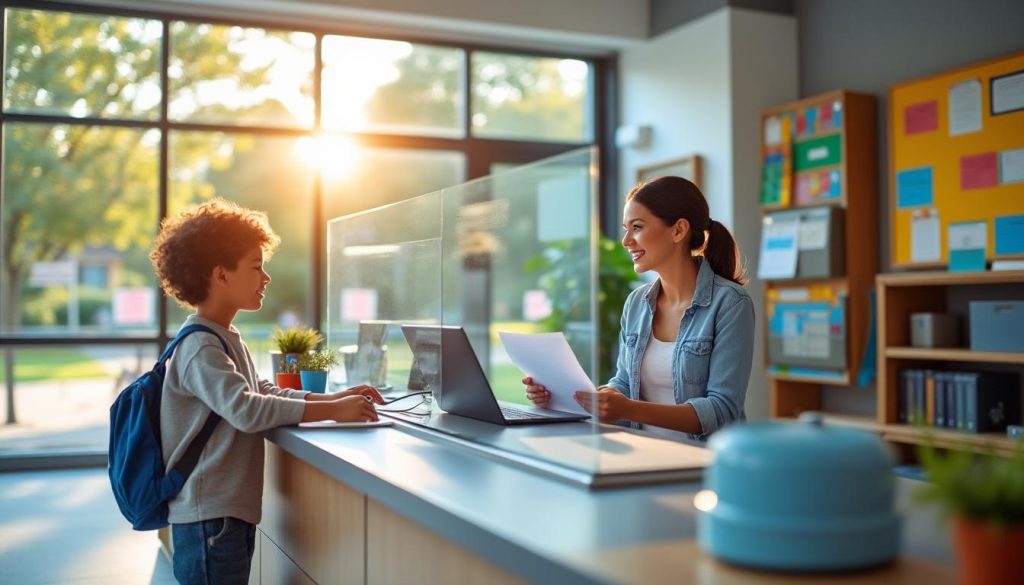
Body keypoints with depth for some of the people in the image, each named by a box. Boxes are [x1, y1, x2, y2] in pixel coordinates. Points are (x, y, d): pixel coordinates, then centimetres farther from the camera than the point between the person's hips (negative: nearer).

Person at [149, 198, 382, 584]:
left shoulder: (228, 338, 15)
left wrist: (335, 397, 5)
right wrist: (331, 411, -27)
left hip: (232, 510, 10)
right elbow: (247, 410, -29)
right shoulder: (201, 347, -18)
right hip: (208, 517, -10)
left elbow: (265, 392, 17)